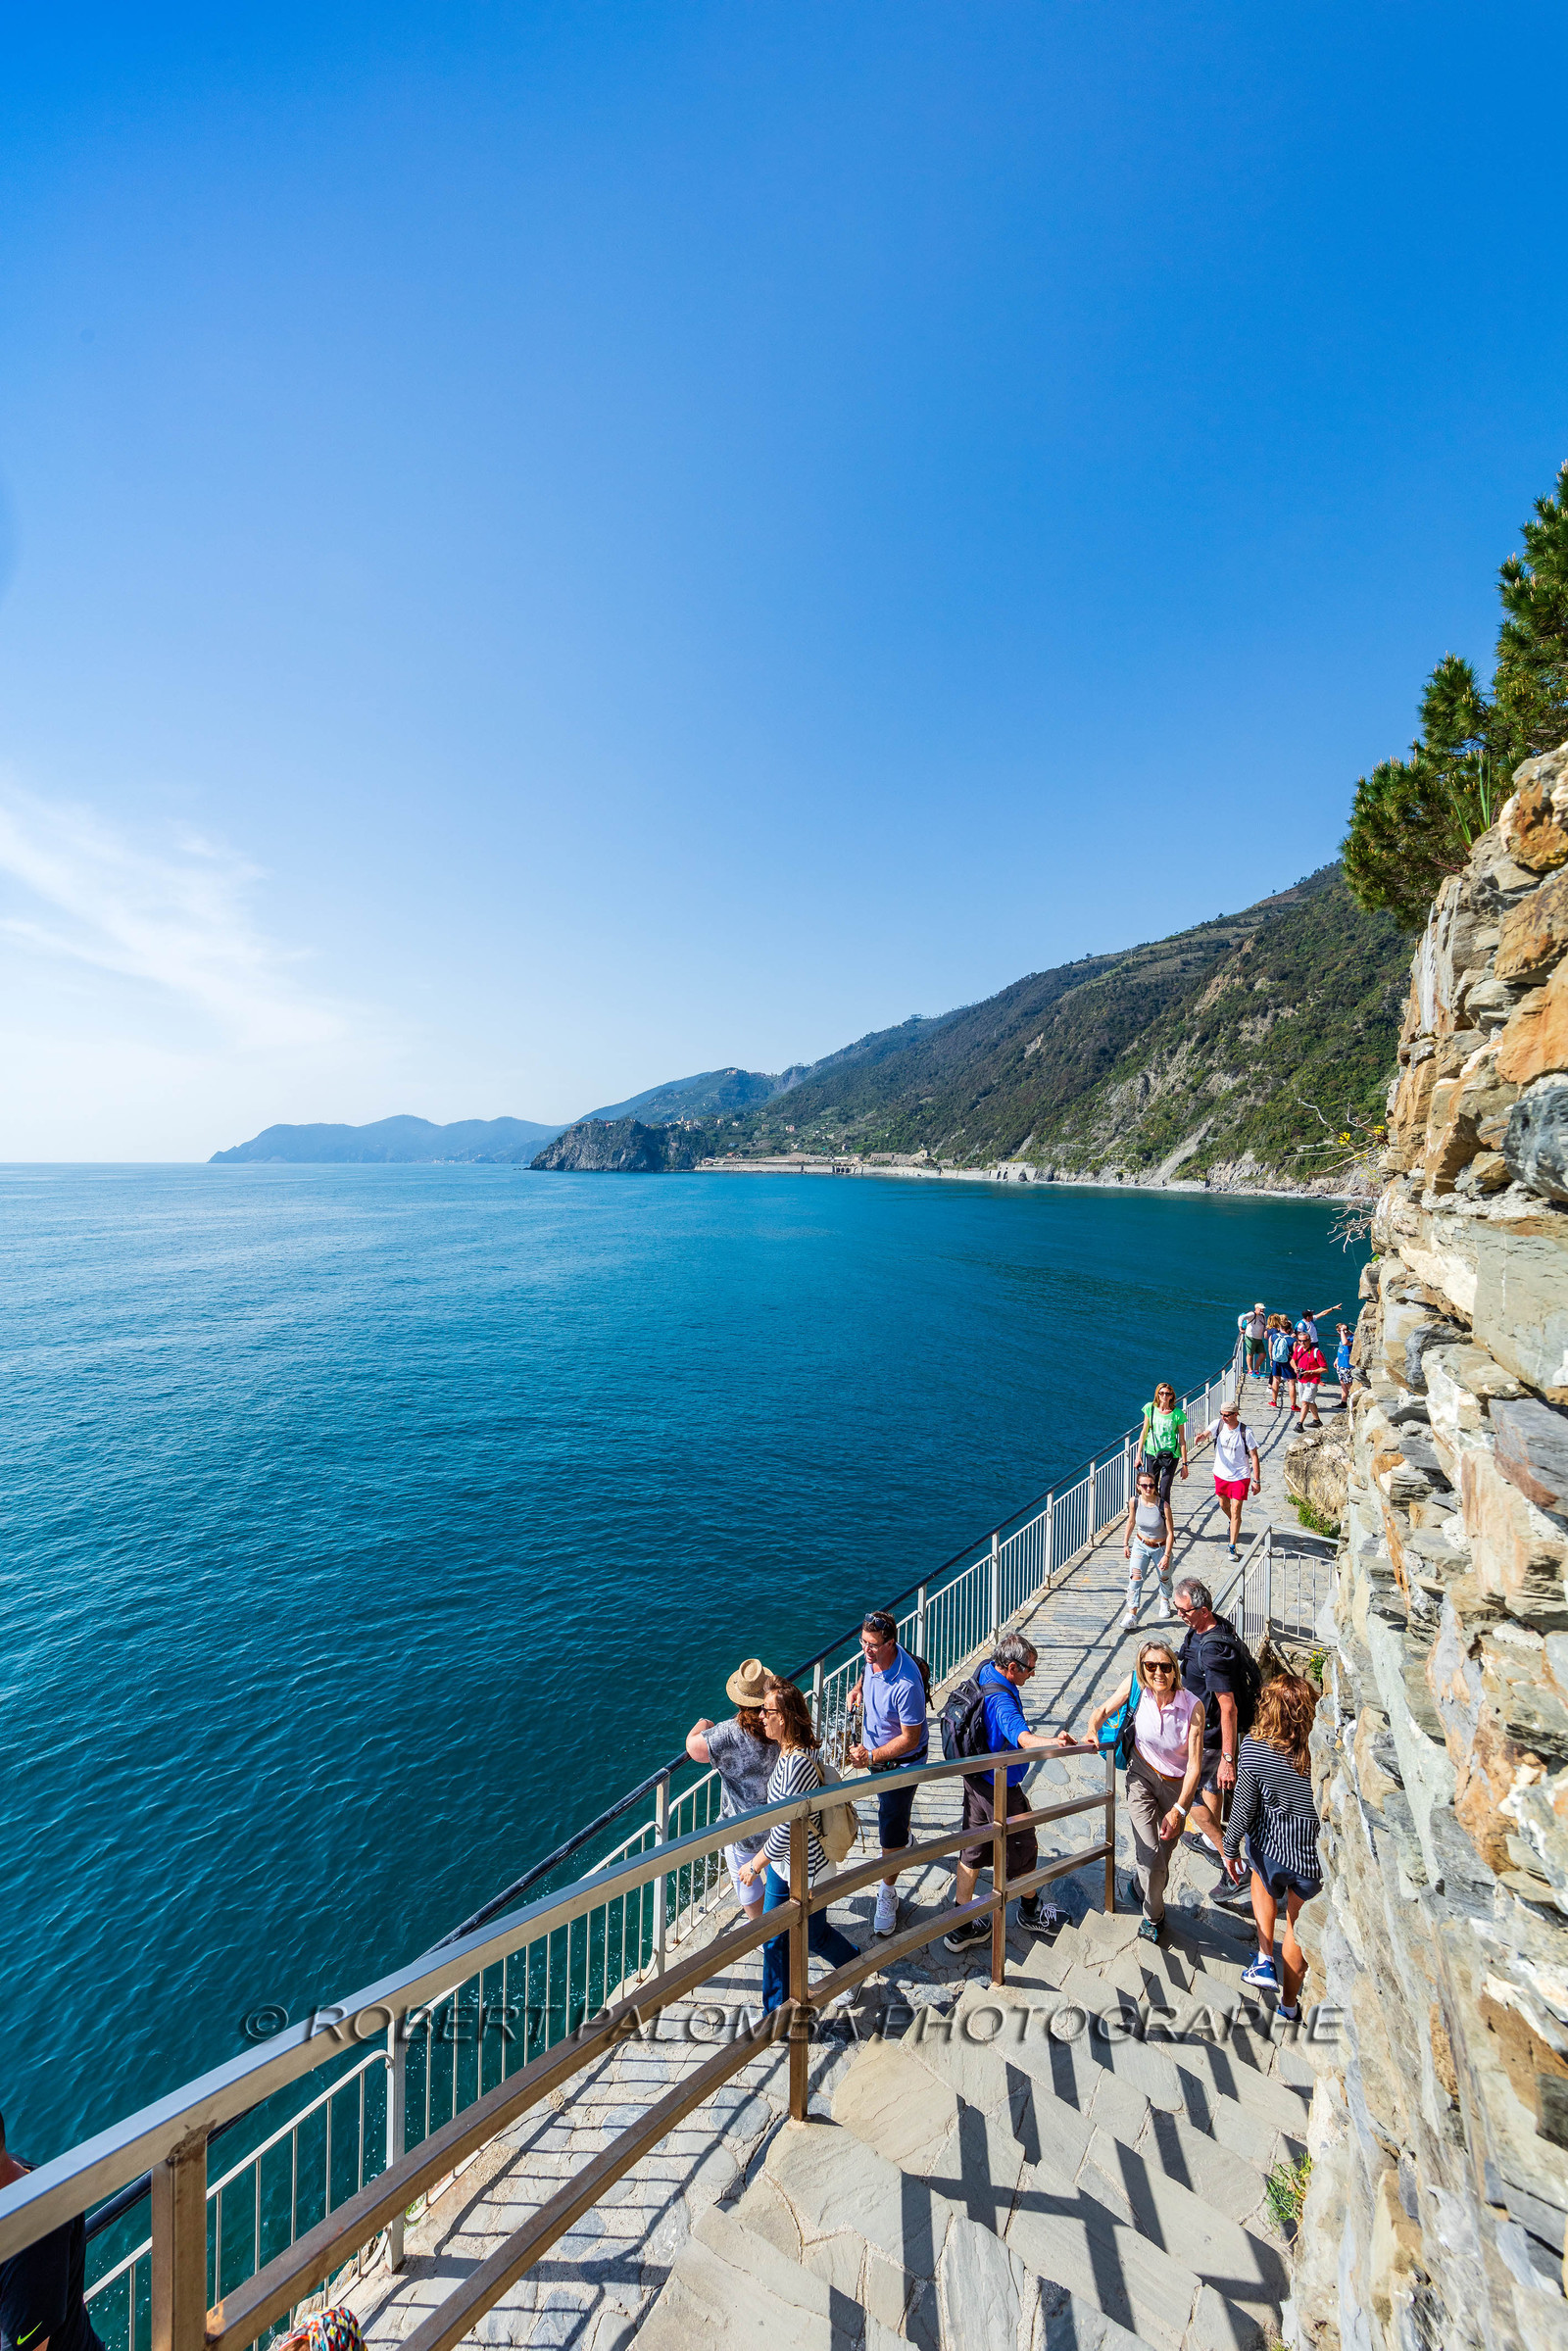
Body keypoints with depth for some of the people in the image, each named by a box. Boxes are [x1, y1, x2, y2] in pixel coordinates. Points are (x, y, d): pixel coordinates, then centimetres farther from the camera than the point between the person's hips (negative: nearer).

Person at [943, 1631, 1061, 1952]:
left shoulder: (985, 1671, -7)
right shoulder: (1001, 1700, -36)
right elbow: (1024, 1739, -52)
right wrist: (1057, 1742, -68)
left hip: (975, 1780, 8)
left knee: (973, 1849, 19)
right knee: (1024, 1848, 19)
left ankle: (962, 1927, 31)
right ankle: (1030, 1912, 44)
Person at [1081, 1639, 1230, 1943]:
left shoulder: (1192, 1707, -24)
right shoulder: (1136, 1685, -20)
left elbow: (1194, 1766, -18)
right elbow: (1104, 1710, -6)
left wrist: (1178, 1810, -17)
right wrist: (1092, 1730, -25)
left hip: (1177, 1785, 0)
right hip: (1142, 1776, 0)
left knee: (1164, 1854, 11)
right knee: (1150, 1857, -7)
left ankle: (1141, 1889, 46)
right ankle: (1154, 1916, 25)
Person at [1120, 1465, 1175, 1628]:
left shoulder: (1163, 1506, -27)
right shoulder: (1134, 1502, -17)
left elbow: (1170, 1532, -18)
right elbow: (1131, 1522, 1)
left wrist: (1167, 1556, -19)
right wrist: (1126, 1544, 6)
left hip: (1161, 1547, -1)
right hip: (1140, 1545, 1)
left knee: (1164, 1577, 20)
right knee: (1135, 1577, -12)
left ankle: (1164, 1601, 52)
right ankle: (1132, 1615, -8)